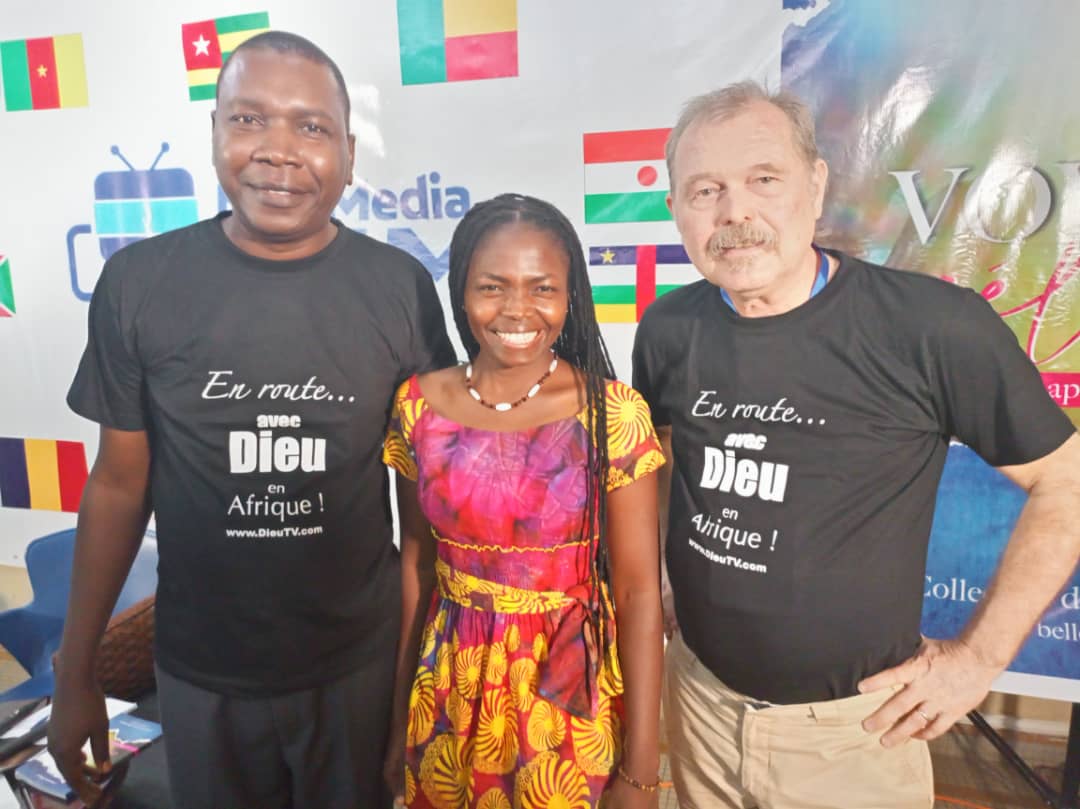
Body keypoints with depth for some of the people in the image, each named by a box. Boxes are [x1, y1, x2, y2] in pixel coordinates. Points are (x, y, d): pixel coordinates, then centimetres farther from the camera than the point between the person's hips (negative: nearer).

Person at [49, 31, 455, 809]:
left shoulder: (400, 287, -11)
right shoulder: (137, 282, -9)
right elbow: (119, 484, -1)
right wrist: (76, 673, 3)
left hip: (358, 660, 0)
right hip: (198, 669, 1)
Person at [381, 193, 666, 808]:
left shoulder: (615, 414, -15)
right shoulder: (419, 405, -6)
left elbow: (639, 592, -12)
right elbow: (417, 563, 3)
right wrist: (401, 715, 9)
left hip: (573, 695, -2)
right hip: (450, 693, 3)